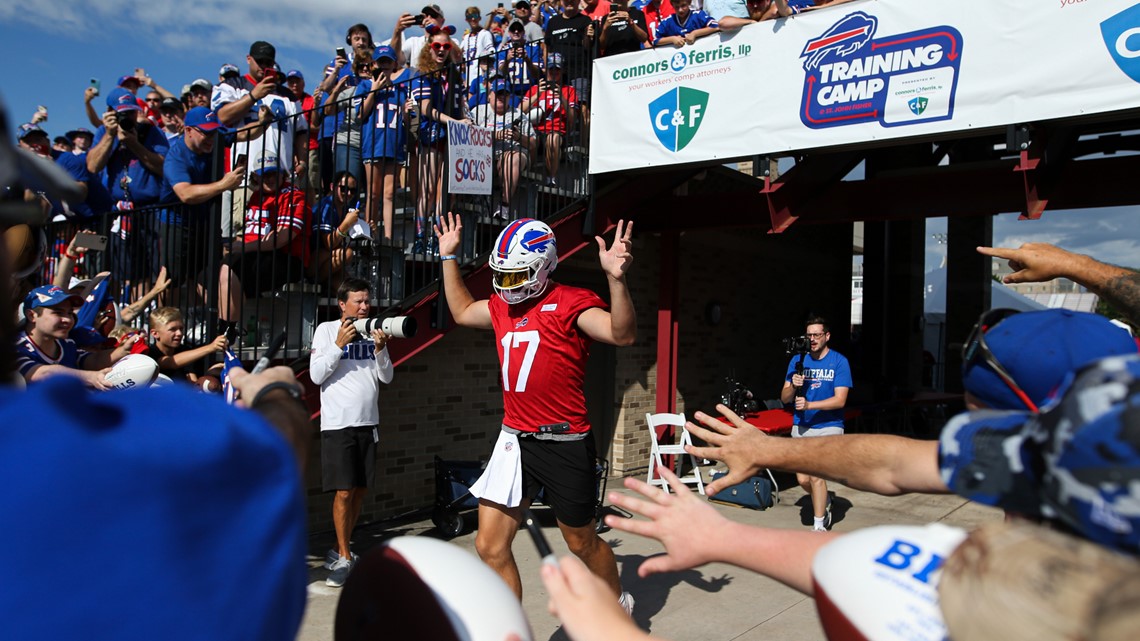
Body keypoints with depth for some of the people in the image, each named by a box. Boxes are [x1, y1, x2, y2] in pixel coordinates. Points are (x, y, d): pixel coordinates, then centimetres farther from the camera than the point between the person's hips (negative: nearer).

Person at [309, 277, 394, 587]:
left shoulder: (373, 331, 10)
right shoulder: (326, 329, 0)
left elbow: (386, 377, 8)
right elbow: (316, 375, -6)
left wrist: (380, 349, -8)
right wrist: (339, 344, -14)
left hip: (368, 422, 5)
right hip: (338, 422, -5)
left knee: (361, 490, 9)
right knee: (344, 492, -8)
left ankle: (339, 550, 25)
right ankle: (344, 559, 6)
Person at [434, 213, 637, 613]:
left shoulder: (571, 303, -12)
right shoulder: (502, 306, 10)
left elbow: (623, 335, -27)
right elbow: (462, 312, 29)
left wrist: (616, 278, -40)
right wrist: (449, 257, 26)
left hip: (565, 443, -6)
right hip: (514, 439, 6)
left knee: (582, 543, 15)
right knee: (490, 547, 2)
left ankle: (618, 603, 44)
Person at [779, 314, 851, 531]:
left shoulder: (839, 362, -5)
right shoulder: (797, 361, 5)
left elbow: (840, 400, -13)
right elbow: (784, 398, 5)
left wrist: (810, 405, -23)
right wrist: (793, 386, -17)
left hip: (828, 426, -4)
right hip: (801, 426, 4)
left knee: (816, 475, -13)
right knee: (803, 479, 4)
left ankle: (819, 525, 2)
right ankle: (824, 501, 36)